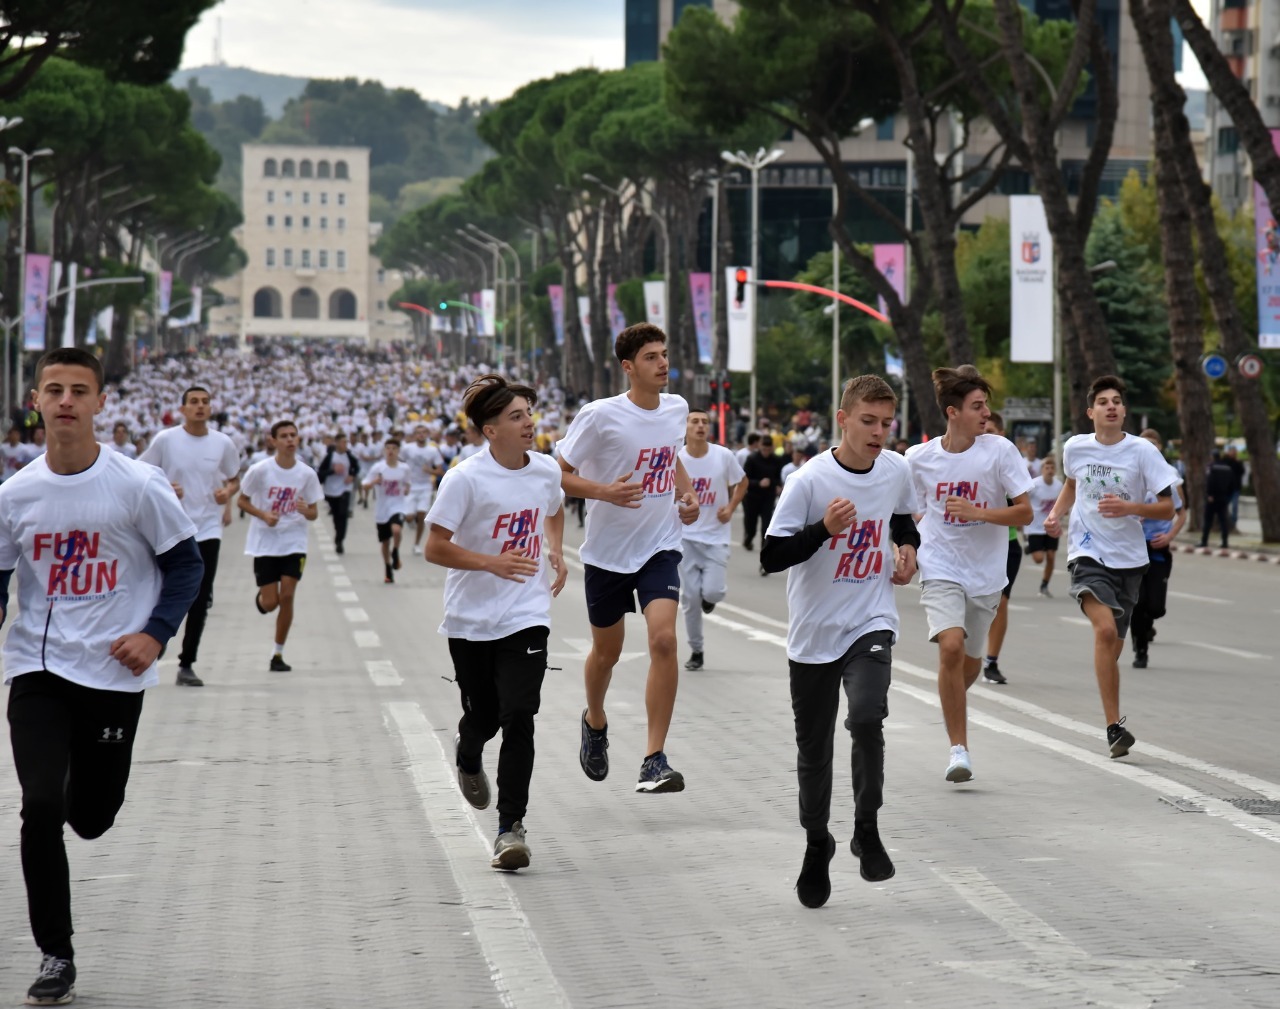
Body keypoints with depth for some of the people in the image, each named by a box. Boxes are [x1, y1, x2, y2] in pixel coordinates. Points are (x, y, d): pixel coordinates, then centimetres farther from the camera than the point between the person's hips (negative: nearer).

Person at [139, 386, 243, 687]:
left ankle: (187, 664, 7)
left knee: (200, 601, -1)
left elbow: (234, 479, 16)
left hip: (207, 530, 2)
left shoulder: (223, 444, 3)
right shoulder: (165, 440, -4)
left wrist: (228, 492, -6)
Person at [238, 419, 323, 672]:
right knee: (270, 603, -3)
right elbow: (242, 500, 0)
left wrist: (305, 511, -19)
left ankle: (278, 655, 5)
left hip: (294, 544, 1)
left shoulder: (307, 474, -2)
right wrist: (264, 515, -17)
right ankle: (260, 597, 36)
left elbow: (314, 513, 5)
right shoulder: (260, 470, -9)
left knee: (287, 596, -8)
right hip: (264, 544, -1)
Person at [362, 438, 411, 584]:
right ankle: (388, 570, 28)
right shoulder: (378, 467, -6)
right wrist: (374, 482, -26)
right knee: (385, 541, 10)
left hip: (397, 507, -1)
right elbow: (365, 486, -5)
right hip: (381, 510, 1)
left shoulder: (404, 468, 0)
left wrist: (406, 489, -3)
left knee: (396, 529, -31)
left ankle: (395, 553, -2)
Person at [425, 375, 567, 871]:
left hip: (526, 617, 2)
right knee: (484, 715, 10)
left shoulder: (547, 470, 1)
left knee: (518, 717, -12)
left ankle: (511, 826, -8)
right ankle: (467, 755, 49)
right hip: (471, 619, -2)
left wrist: (555, 552, 8)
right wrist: (492, 562, -25)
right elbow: (434, 548, -14)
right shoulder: (466, 478, -14)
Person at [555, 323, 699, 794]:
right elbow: (558, 474, -11)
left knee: (663, 639, -18)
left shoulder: (677, 408, 2)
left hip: (660, 547, 2)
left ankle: (655, 760, -15)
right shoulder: (600, 416, -15)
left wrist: (687, 494, 4)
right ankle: (595, 721, 47)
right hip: (607, 550, -2)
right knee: (607, 652, 14)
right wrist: (605, 491, -27)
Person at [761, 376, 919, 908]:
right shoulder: (810, 480, -15)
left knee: (867, 716, -24)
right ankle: (817, 845, 29)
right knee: (814, 746, 9)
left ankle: (867, 829, -6)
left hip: (871, 622, 1)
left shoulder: (896, 469, 0)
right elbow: (771, 555, -16)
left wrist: (907, 547, 3)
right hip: (814, 631, -1)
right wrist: (824, 529, -28)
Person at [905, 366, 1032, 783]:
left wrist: (976, 512, -22)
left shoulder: (999, 450, -9)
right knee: (951, 646, -23)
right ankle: (959, 747, -15)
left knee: (970, 662, 13)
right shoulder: (919, 459, -5)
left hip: (986, 572, 1)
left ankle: (950, 704, 49)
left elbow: (1024, 512, -9)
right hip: (940, 568, -1)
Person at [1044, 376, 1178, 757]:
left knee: (1112, 645, 9)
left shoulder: (1142, 450, -6)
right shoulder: (1075, 448, 1)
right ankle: (1114, 725, -22)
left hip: (1128, 558, 1)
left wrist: (1129, 507, -22)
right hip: (1087, 553, -1)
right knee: (1105, 629, -24)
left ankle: (1114, 723, 34)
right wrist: (1056, 514, 7)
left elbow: (1168, 508, -5)